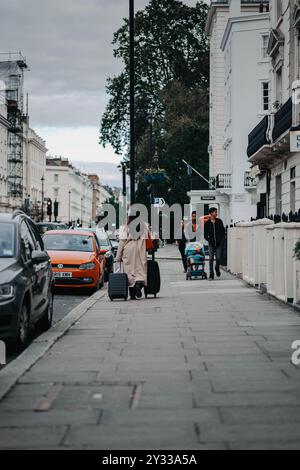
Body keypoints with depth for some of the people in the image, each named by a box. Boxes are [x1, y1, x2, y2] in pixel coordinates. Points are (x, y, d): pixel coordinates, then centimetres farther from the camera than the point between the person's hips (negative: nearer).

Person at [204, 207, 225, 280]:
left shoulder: (219, 221, 6)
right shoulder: (207, 223, 2)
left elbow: (223, 232, 7)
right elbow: (205, 234, 7)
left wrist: (222, 240, -3)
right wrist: (208, 240, -6)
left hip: (219, 244, 1)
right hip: (211, 244, -1)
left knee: (218, 258, -5)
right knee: (211, 259, -6)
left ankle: (217, 268, 27)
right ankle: (211, 275, -1)